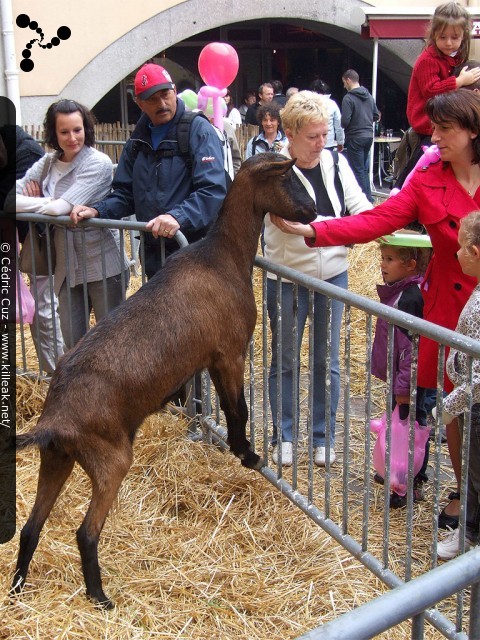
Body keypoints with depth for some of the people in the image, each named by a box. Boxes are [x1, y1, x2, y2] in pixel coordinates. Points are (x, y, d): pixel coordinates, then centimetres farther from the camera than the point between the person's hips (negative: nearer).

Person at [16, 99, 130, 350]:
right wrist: (44, 202, -16)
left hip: (102, 265, -5)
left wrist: (32, 203, -6)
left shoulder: (98, 163, -12)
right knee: (73, 342, 11)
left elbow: (61, 207, -21)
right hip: (67, 267, 5)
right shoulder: (47, 164, 6)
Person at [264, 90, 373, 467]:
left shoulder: (336, 163, 1)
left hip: (332, 275, 3)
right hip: (287, 278, -3)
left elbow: (361, 208, -3)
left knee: (327, 360, 11)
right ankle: (284, 435, 27)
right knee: (284, 359, 11)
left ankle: (324, 437, 25)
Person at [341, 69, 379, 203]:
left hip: (355, 138, -7)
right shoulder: (369, 96, 8)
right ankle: (368, 198, 19)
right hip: (369, 136, 7)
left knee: (358, 170, 0)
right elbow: (376, 116, 13)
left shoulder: (348, 98, -14)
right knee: (364, 169, 16)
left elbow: (345, 121, -19)